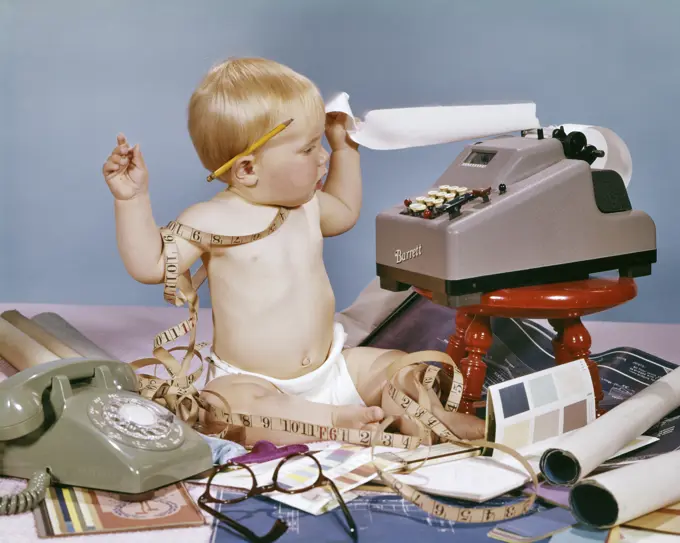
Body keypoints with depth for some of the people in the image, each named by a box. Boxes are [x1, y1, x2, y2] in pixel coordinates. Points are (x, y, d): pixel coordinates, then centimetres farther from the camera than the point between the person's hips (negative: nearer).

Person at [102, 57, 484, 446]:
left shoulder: (307, 205, 7)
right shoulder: (212, 220, -13)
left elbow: (344, 213, 30)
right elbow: (150, 265, -16)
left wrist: (344, 147, 22)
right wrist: (132, 199, -25)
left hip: (330, 367, 6)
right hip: (254, 381, -6)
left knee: (399, 368, -7)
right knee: (221, 406, -37)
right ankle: (336, 421, -38)